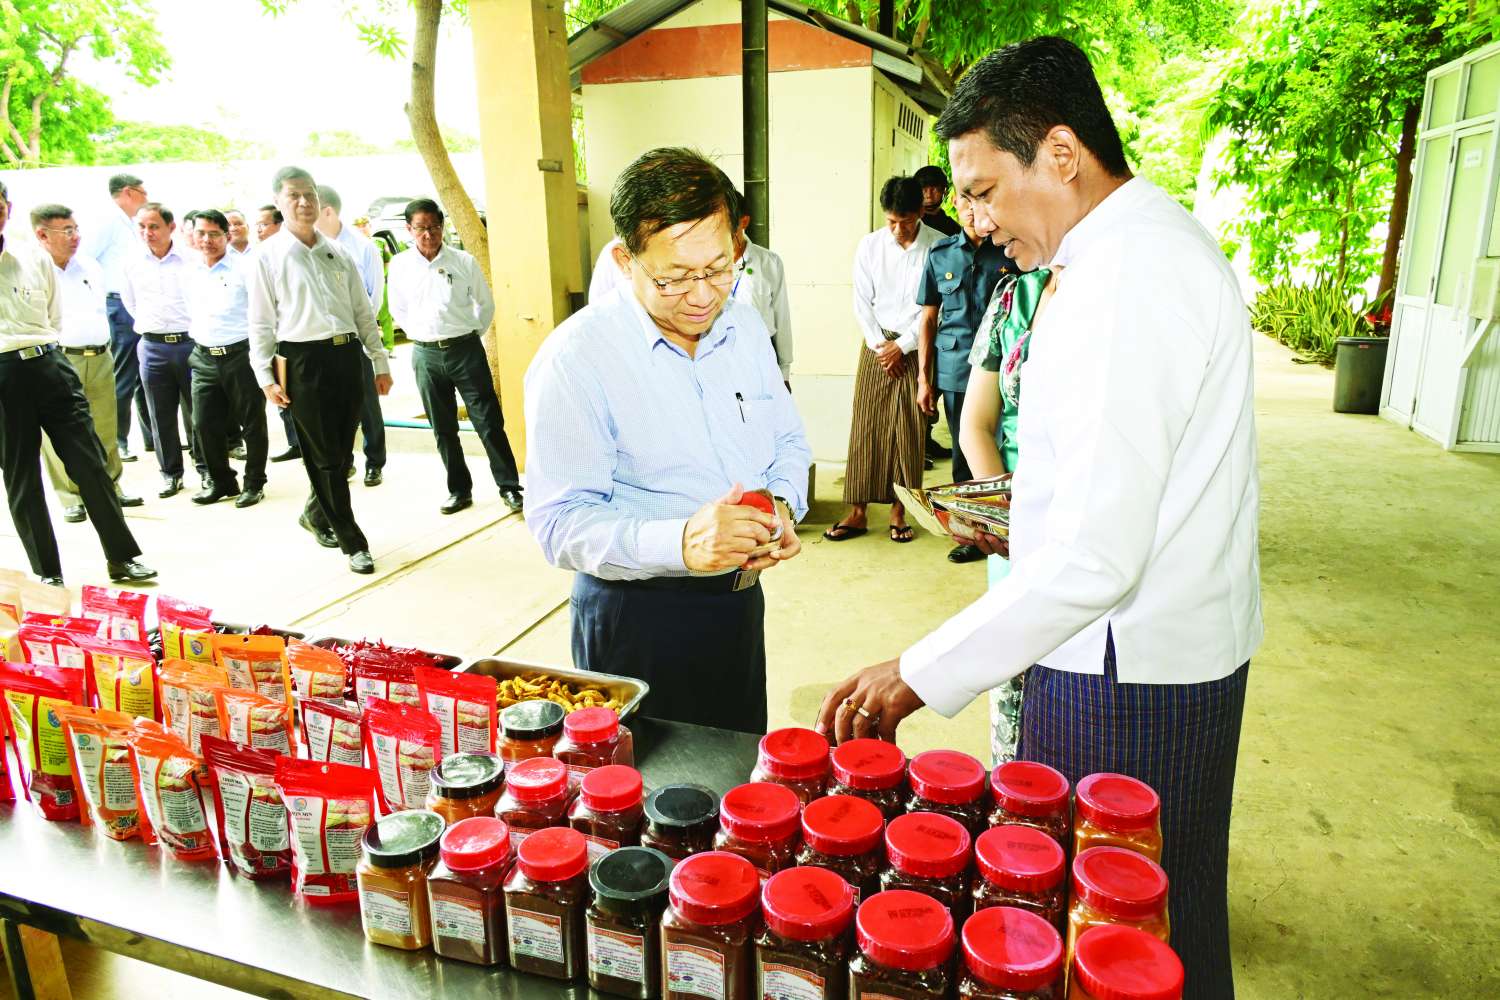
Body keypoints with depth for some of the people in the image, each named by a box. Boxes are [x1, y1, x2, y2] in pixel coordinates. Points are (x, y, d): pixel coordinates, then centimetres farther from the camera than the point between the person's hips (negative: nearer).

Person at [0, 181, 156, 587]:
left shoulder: (37, 260, 11)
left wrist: (41, 351, 11)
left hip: (48, 365, 2)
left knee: (89, 462, 0)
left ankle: (122, 557, 8)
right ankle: (47, 573, 15)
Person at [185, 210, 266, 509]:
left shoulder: (244, 268, -5)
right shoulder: (192, 273, 12)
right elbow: (192, 312, 23)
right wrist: (196, 339, 17)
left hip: (241, 354, -5)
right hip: (204, 358, 6)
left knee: (252, 422, 3)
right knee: (205, 424, 7)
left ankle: (254, 483, 15)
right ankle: (221, 481, 22)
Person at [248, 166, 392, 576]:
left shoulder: (337, 253, 13)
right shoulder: (268, 256, 1)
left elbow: (363, 311, 15)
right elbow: (261, 322, -1)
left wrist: (380, 362, 11)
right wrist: (266, 377, -7)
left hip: (347, 355, 5)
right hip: (303, 361, -4)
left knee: (341, 452, 10)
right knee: (325, 455, 0)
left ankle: (316, 514, 35)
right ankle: (353, 543, 8)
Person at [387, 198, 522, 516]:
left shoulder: (464, 261, -2)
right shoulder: (400, 265, 2)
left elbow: (485, 303, 10)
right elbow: (398, 309, 15)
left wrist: (470, 335, 9)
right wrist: (421, 335, 9)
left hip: (465, 349, -2)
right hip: (426, 355, 2)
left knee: (489, 422, -1)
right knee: (443, 429, 9)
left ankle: (509, 486, 6)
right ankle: (459, 490, 20)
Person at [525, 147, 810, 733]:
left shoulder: (745, 327, 2)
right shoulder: (577, 356, -18)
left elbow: (789, 441, 13)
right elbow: (559, 523, -22)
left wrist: (783, 505, -9)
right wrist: (681, 542, -37)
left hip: (741, 598, 6)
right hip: (636, 618, -6)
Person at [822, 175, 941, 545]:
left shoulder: (938, 247, -6)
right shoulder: (869, 245, 3)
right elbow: (862, 303, 4)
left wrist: (902, 346, -8)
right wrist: (879, 345, -4)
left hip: (916, 347, -2)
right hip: (877, 344, 2)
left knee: (909, 430, 0)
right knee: (866, 426, 0)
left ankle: (899, 511, 10)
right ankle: (858, 512, 5)